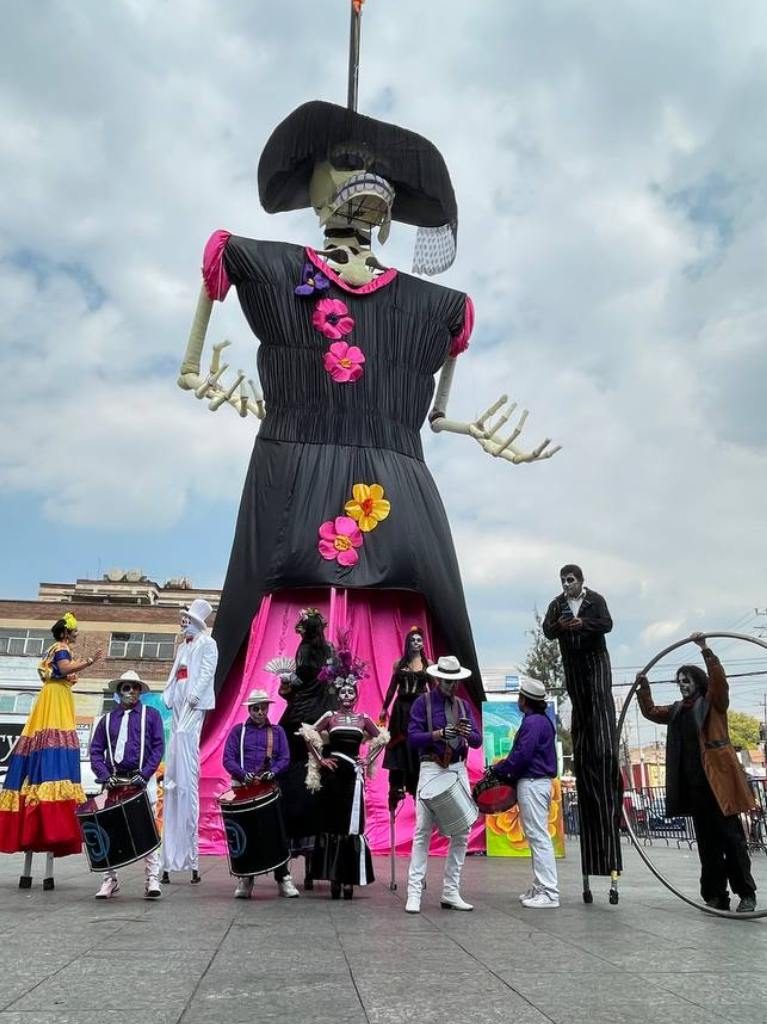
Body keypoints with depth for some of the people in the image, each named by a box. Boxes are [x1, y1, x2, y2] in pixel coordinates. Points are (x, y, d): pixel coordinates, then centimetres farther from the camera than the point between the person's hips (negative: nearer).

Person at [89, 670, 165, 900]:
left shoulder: (151, 715, 6)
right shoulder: (108, 719, 13)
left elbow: (158, 748, 0)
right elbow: (96, 751, 8)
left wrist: (144, 774, -11)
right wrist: (106, 776, -7)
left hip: (142, 782, -3)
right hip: (115, 784, 3)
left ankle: (152, 881, 1)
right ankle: (109, 881, 18)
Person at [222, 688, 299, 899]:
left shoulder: (277, 731, 14)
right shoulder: (238, 730, 10)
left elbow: (285, 759, 8)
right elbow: (228, 759, 2)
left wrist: (272, 772, -12)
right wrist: (243, 774, -15)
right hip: (242, 788, 0)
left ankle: (283, 878, 4)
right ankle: (245, 879, 12)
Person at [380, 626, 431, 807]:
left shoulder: (428, 664, 3)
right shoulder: (399, 664, 5)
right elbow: (392, 688, 10)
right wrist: (385, 708, 9)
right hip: (401, 708, 1)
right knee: (399, 747, 3)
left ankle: (419, 788, 12)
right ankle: (397, 788, 13)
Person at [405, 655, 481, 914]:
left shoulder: (464, 705, 13)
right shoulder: (423, 702, 0)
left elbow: (477, 741, 5)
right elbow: (412, 737, -8)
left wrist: (468, 733, -18)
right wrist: (439, 734, -23)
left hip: (459, 770, 5)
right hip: (431, 769, -5)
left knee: (462, 832, 5)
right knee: (423, 831, -5)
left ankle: (451, 893, 15)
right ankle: (414, 893, 1)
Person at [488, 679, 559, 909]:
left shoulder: (533, 722, -17)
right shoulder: (543, 720, 15)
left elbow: (521, 755, -21)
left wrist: (497, 769, -9)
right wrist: (503, 766, 9)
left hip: (532, 784, -11)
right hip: (538, 781, 11)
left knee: (539, 837, -7)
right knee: (537, 836, 14)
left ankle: (549, 893, -4)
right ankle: (540, 887, 21)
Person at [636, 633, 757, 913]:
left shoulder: (713, 703, -1)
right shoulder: (677, 710, 15)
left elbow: (719, 681, -18)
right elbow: (650, 711, 23)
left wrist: (705, 650, -27)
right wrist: (643, 687, 11)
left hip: (718, 780, -6)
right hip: (694, 784, 6)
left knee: (731, 838, -3)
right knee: (707, 843, 9)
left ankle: (747, 894, 7)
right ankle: (716, 896, 14)